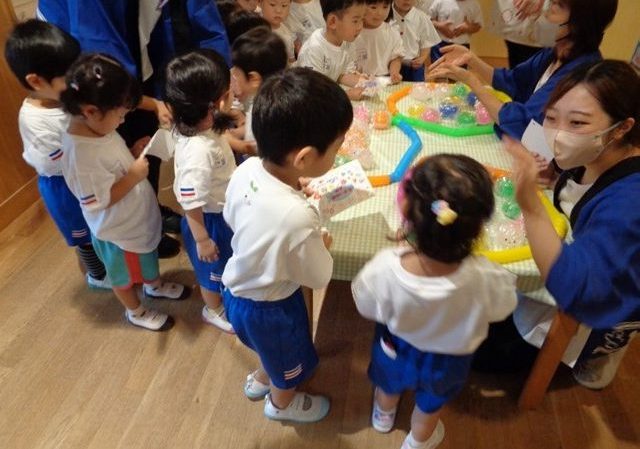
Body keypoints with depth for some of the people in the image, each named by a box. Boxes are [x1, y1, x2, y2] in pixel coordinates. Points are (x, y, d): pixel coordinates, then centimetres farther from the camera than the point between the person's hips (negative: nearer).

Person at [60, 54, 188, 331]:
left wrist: (135, 154, -9)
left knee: (149, 257, 33)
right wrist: (134, 176, -28)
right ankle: (135, 311, 46)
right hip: (119, 230, -8)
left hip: (139, 217, 8)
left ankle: (154, 285, 60)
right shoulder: (80, 153, -35)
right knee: (125, 274, 20)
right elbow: (98, 202, -30)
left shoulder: (98, 127, -9)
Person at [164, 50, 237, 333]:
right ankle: (213, 310, 50)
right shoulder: (198, 152, -41)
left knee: (226, 263, 33)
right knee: (213, 267, 20)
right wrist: (202, 240, -19)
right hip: (210, 219, -8)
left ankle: (223, 292, 63)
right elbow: (190, 203, -30)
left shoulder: (202, 128, -13)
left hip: (222, 211, 9)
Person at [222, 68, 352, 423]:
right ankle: (282, 403, 59)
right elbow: (319, 277, -22)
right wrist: (322, 244, -3)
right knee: (290, 360, 28)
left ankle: (260, 380, 66)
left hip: (239, 289, 6)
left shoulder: (246, 169, -21)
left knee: (274, 350, 37)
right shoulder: (298, 218, -42)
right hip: (269, 308, -6)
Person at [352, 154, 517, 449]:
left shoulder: (384, 269, -42)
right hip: (445, 363, 0)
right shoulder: (486, 279, -42)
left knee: (388, 384, 37)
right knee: (430, 405, 34)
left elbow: (366, 308, -19)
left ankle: (384, 415, 70)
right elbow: (500, 311, -16)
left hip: (395, 351, 1)